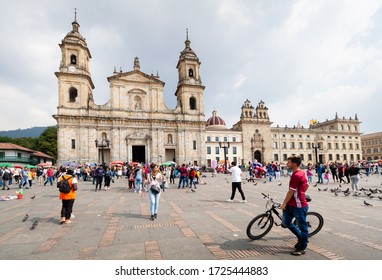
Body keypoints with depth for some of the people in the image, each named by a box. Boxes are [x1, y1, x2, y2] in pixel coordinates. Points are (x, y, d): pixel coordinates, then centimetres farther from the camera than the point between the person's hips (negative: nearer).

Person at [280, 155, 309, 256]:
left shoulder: (296, 175, -22)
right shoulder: (300, 173, 10)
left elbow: (291, 192, -19)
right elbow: (306, 186, 22)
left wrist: (284, 204, -10)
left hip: (299, 205, -10)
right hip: (291, 204, 10)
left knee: (302, 226, 7)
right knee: (286, 222, 17)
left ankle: (302, 248, 21)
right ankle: (301, 238, 35)